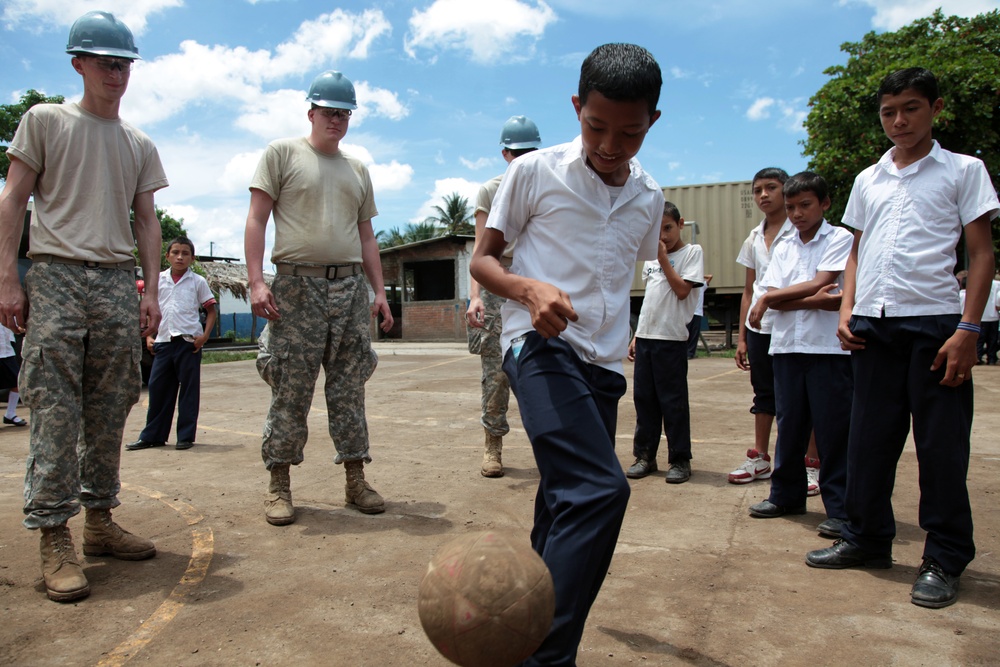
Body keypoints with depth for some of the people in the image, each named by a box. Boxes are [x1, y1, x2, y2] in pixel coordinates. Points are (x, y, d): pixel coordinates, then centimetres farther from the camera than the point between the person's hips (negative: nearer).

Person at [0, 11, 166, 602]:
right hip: (57, 275, -3)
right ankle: (54, 537, -4)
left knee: (110, 411, 4)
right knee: (56, 409, -8)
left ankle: (100, 518, 14)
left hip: (118, 282, 4)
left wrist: (151, 292, 6)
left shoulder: (140, 145, 17)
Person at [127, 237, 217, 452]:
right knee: (157, 387, 6)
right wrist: (148, 336, 6)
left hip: (189, 341, -3)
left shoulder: (197, 281, 2)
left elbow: (211, 310, 4)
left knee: (189, 389, 2)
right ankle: (152, 436, 17)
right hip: (163, 341, 3)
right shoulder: (158, 280, 10)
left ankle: (186, 436, 11)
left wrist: (205, 335, -8)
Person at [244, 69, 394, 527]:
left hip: (350, 286, 4)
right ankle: (279, 485, 7)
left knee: (349, 388, 5)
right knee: (290, 389, -3)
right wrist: (256, 281, -13)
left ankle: (355, 479, 12)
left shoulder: (357, 169, 20)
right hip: (297, 284, -4)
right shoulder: (282, 153, 6)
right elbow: (256, 219, -1)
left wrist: (379, 291, 12)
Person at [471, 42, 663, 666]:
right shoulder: (535, 172, -3)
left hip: (605, 364, 6)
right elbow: (482, 258, 1)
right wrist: (528, 288, -18)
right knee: (600, 491, -24)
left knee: (567, 506, 11)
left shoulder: (650, 198, 11)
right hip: (541, 346, -6)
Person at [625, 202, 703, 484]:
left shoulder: (692, 252, 0)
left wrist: (663, 258, -9)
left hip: (671, 338, -6)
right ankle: (644, 455, 19)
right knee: (643, 398, 9)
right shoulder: (651, 258, 17)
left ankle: (680, 460, 10)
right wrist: (636, 336, 15)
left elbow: (682, 290, -13)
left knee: (673, 400, -1)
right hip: (645, 337, 6)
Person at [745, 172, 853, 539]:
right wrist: (814, 300, -13)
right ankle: (786, 495, 23)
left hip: (828, 347, -5)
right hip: (786, 345, 5)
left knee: (833, 428, -3)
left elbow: (820, 283, -11)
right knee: (789, 425, 11)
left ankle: (840, 508, 5)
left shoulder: (841, 239, 2)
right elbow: (774, 299, 3)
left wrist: (768, 298, -5)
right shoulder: (783, 248, 15)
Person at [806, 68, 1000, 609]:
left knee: (940, 443, 0)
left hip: (933, 321, -4)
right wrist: (846, 311, 3)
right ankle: (867, 539, 22)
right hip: (872, 324, 4)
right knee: (869, 438, 8)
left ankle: (944, 559, 12)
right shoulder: (867, 180, 17)